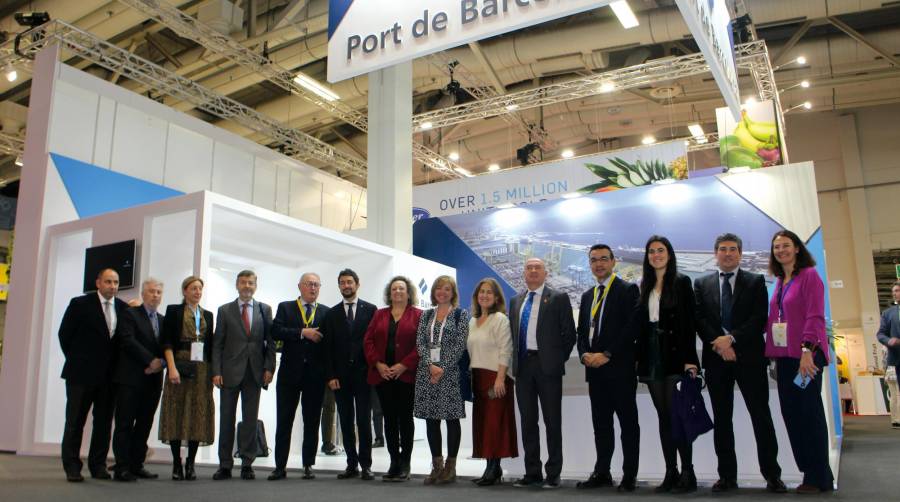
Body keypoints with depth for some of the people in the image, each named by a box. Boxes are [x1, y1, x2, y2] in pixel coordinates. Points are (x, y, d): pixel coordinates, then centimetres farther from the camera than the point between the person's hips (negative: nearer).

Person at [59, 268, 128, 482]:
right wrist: (76, 360, 2)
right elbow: (64, 334, 1)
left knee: (104, 422, 7)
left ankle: (98, 466, 15)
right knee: (75, 422, 3)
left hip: (109, 375, 3)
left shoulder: (123, 308, 5)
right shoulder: (80, 304, -4)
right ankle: (72, 468, 10)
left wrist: (116, 364, 4)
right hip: (82, 373, -3)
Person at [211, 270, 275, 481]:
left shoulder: (265, 310, 8)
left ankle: (247, 464, 10)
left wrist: (269, 368, -4)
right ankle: (225, 465, 11)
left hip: (255, 373, 0)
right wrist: (216, 372, -5)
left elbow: (270, 341, 6)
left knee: (250, 419, 3)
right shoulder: (225, 311, 7)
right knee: (226, 419, 3)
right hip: (230, 372, 0)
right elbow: (217, 344, 3)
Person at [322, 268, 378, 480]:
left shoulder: (370, 310, 3)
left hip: (363, 373, -2)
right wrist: (330, 375, -3)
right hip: (340, 375, 3)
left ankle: (365, 465, 5)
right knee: (346, 421, 6)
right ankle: (352, 464, 13)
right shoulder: (332, 313, 9)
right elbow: (328, 347, 5)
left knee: (363, 420, -1)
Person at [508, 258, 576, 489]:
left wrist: (559, 359, -2)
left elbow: (569, 333, -1)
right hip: (523, 366, 5)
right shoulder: (516, 301, 14)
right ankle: (532, 472, 17)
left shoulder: (558, 298, -1)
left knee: (552, 421, 2)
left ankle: (553, 474, 11)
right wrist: (516, 360, 8)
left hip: (547, 366, -4)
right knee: (528, 421, 9)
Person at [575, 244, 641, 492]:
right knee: (600, 423, 10)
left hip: (620, 368, -6)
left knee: (628, 423, 1)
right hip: (595, 370, 6)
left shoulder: (628, 289, -3)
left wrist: (607, 355, -15)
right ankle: (602, 472, 17)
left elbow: (632, 327, -12)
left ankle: (629, 475, 8)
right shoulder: (587, 296, 18)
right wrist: (584, 355, -2)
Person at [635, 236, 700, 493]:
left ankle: (687, 473, 2)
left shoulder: (681, 282, -1)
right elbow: (640, 324, 12)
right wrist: (638, 357, 5)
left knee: (677, 414, -6)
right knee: (663, 416, 8)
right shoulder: (644, 286, 13)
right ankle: (671, 473, 13)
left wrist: (689, 359, -15)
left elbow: (689, 322, -7)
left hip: (675, 356, -5)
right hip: (652, 358, 5)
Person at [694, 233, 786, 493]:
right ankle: (727, 476, 12)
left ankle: (772, 475, 9)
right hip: (716, 358, 2)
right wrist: (718, 343, -12)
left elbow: (760, 318, -4)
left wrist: (731, 338, -15)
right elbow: (699, 319, 3)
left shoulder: (756, 281, 7)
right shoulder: (702, 284, 11)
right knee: (721, 419, 5)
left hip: (749, 357, -2)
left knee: (761, 417, 1)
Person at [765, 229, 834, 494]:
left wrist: (807, 350, -21)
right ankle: (808, 470, 18)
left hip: (806, 354, -7)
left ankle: (819, 478, 8)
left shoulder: (809, 275, -6)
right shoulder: (779, 281, 15)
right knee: (791, 413, 7)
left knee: (810, 413, -1)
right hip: (784, 356, 7)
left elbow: (815, 316, -14)